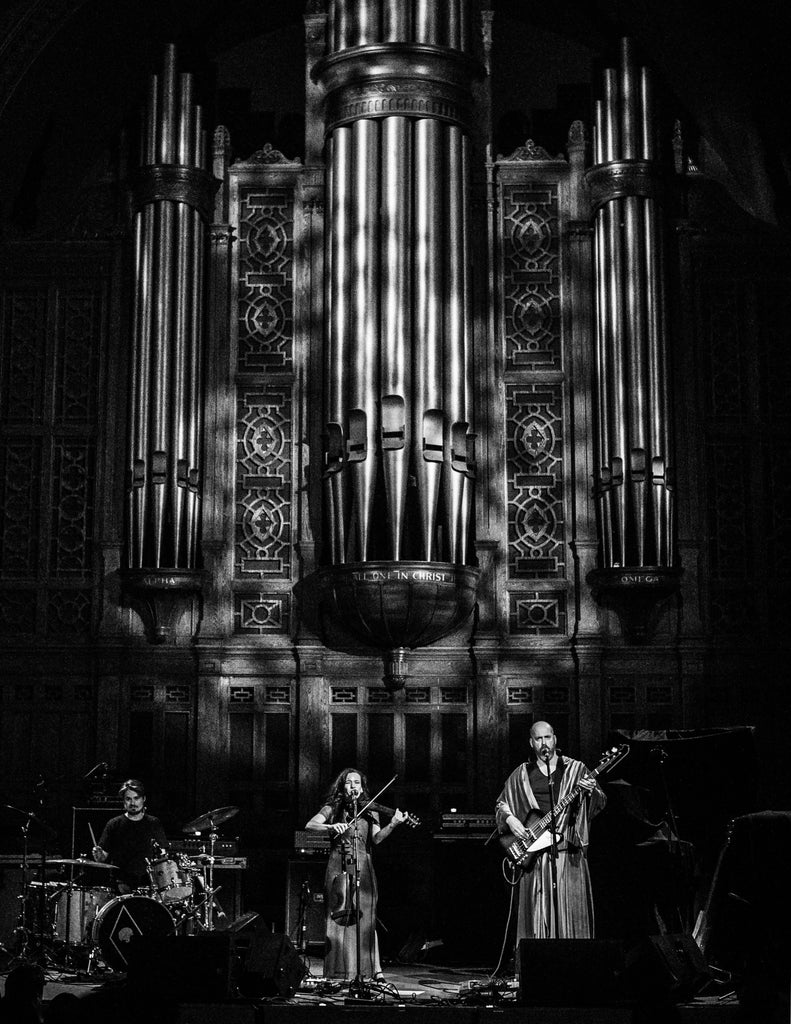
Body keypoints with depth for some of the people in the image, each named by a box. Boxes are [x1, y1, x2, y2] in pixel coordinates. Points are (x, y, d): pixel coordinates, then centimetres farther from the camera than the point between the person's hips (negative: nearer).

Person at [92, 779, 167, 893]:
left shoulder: (154, 824, 11)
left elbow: (163, 853, 13)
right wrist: (99, 855, -17)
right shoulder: (114, 824, 6)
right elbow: (104, 854, 4)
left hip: (149, 881, 1)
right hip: (123, 881, -1)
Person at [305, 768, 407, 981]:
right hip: (338, 868, 0)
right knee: (338, 919, -4)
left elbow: (376, 838, -2)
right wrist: (331, 827, -24)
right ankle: (340, 971, -2)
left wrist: (392, 824, -19)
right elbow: (310, 825, -5)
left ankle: (373, 969, -7)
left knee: (364, 919, -6)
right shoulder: (332, 809, 9)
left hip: (362, 868, 0)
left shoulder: (370, 812, 12)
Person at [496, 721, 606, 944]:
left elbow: (600, 804, 1)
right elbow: (501, 804, 19)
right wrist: (510, 819, 0)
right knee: (536, 910, 1)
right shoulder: (521, 775, 11)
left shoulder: (575, 769, 5)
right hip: (534, 856, 1)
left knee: (571, 907, -3)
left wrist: (592, 791, -21)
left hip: (569, 854, -1)